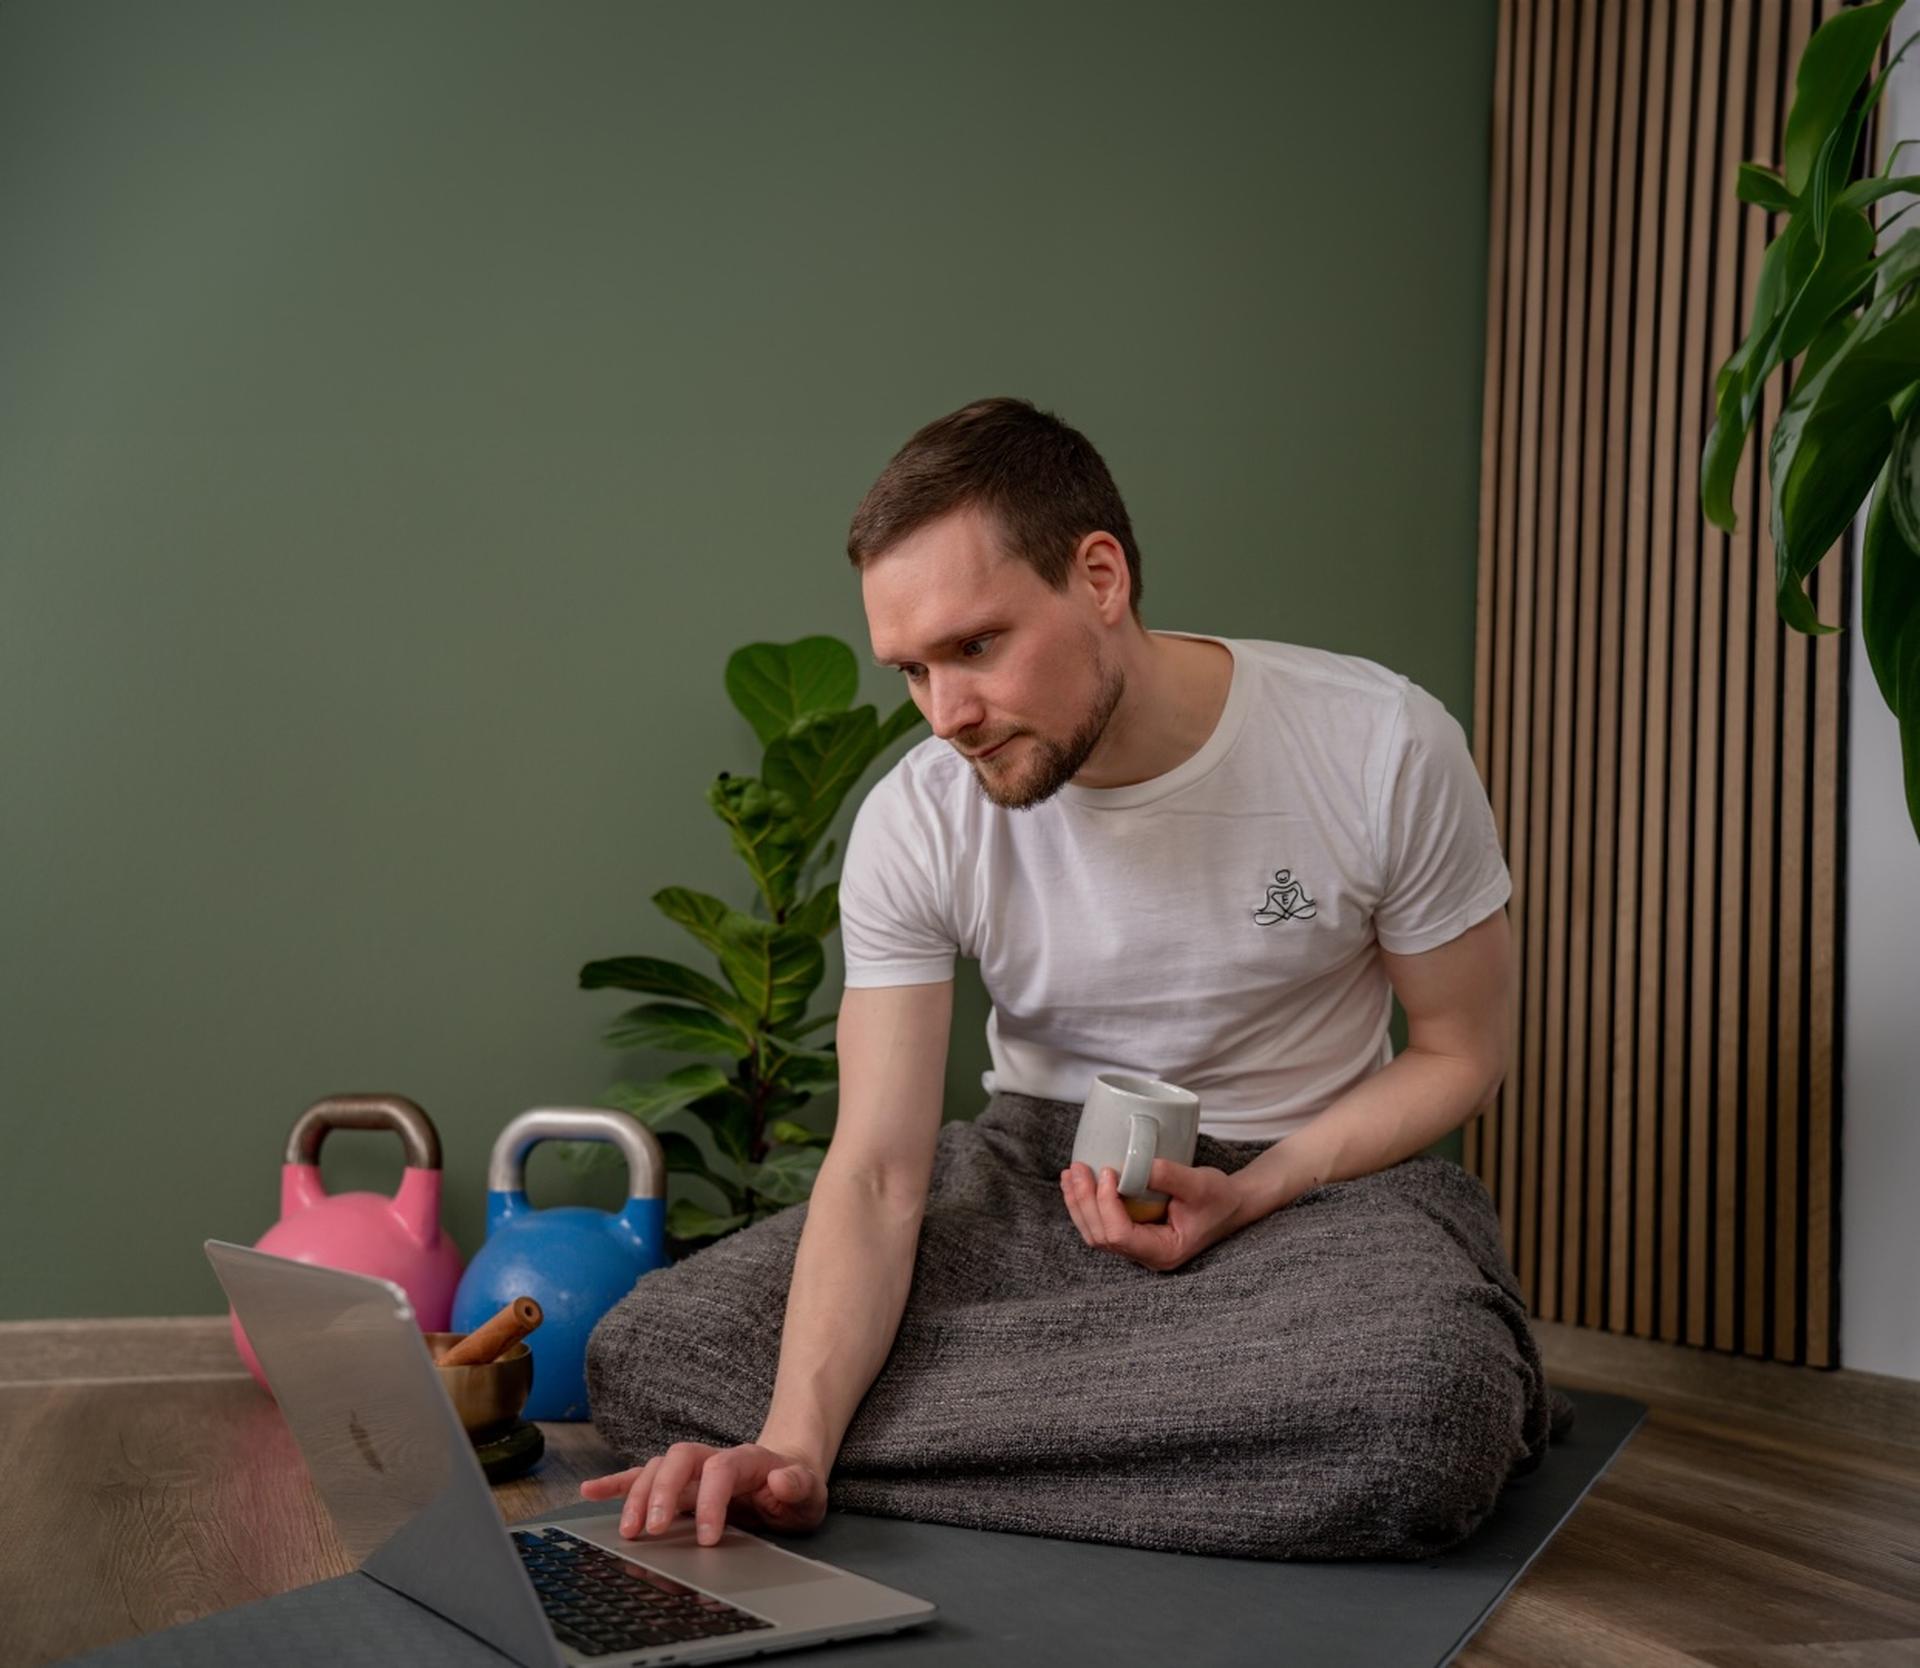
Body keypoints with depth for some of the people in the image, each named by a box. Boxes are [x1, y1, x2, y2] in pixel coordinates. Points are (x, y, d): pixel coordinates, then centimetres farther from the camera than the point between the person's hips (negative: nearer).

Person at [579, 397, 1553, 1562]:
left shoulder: (1384, 749, -16)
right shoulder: (916, 823, -13)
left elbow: (1461, 1053, -4)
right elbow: (878, 1172, -18)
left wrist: (1248, 1197, -19)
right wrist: (794, 1444, -35)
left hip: (1314, 1169, -1)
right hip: (1040, 1162, 2)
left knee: (1437, 1412, -39)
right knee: (644, 1355, -19)